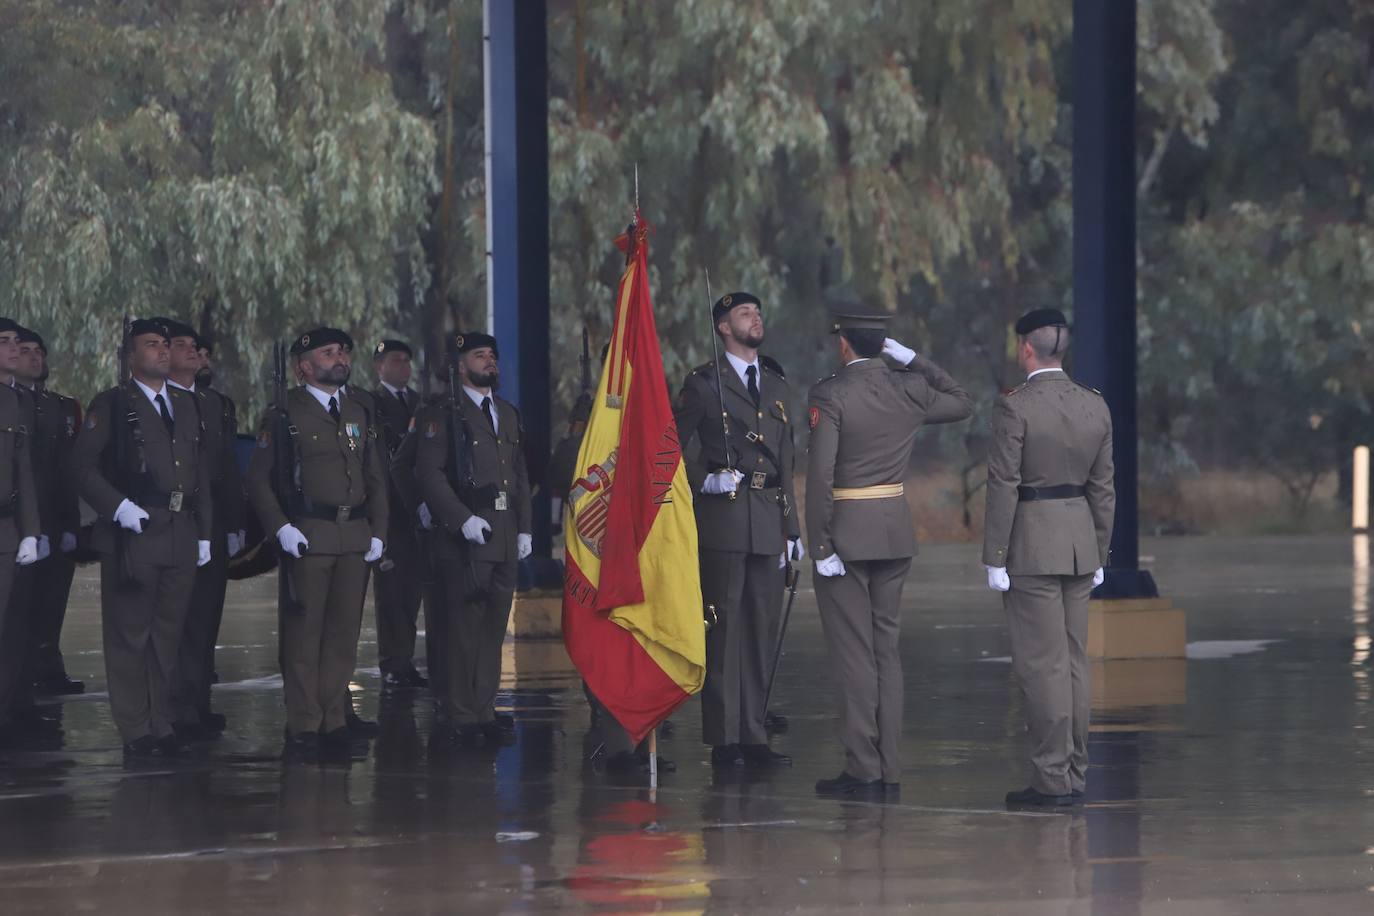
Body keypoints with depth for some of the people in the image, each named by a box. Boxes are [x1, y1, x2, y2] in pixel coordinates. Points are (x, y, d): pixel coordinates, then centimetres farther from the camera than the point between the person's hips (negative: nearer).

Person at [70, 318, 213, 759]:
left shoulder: (185, 405, 16)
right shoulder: (111, 405, -1)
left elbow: (200, 471, 19)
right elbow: (83, 466, -8)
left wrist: (204, 532, 14)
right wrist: (119, 507, -17)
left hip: (181, 536, 6)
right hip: (134, 536, -6)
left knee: (168, 637, 9)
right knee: (130, 636, -2)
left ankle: (161, 726, 15)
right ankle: (135, 732, 1)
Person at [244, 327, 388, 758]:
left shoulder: (359, 413, 16)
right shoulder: (286, 413, -1)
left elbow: (377, 479, 20)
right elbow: (258, 479, -3)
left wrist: (378, 532, 9)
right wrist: (281, 528, -13)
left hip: (355, 539, 5)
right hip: (307, 539, -5)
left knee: (344, 633, 5)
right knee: (303, 634, -4)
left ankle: (335, 721, 11)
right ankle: (304, 727, 0)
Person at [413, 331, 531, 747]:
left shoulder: (508, 414, 19)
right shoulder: (442, 415, -3)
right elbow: (429, 474, -12)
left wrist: (524, 527, 13)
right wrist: (463, 520, -19)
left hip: (504, 539, 7)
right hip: (463, 540, -7)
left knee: (494, 629, 9)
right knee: (464, 630, -6)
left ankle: (485, 711, 15)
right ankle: (461, 717, -2)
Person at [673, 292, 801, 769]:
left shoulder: (776, 385, 18)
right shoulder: (703, 382, 1)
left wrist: (791, 527, 16)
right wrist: (703, 480, -12)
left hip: (769, 520, 5)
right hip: (723, 517, -5)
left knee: (763, 630, 5)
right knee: (724, 629, -5)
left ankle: (753, 737, 10)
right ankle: (724, 740, -2)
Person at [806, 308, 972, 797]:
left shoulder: (829, 394, -13)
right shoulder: (909, 389, 3)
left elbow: (820, 474, -19)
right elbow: (963, 403, 24)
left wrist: (820, 546, -15)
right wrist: (912, 358, 15)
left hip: (845, 531, -6)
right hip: (896, 530, 6)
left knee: (853, 653, -2)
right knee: (887, 650, 11)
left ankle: (863, 770, -2)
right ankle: (889, 770, 11)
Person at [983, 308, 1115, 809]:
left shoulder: (1015, 406, -13)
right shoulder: (1095, 405, 6)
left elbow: (1003, 486, -14)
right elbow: (1102, 487, 10)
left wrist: (995, 558, -10)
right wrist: (1098, 555, 17)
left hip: (1031, 544, -6)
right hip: (1080, 540, 6)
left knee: (1042, 664, -5)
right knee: (1074, 660, 11)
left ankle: (1051, 779, -4)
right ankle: (1074, 775, 14)